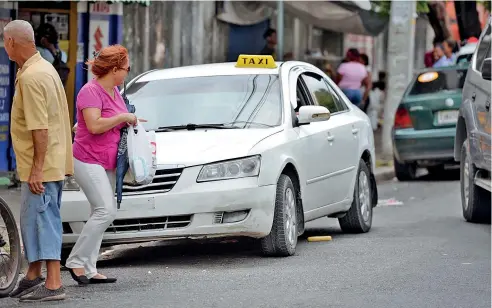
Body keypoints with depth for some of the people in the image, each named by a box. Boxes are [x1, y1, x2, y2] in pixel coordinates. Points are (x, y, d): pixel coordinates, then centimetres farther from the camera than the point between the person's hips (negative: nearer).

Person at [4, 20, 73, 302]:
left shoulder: (31, 77, -20)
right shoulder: (45, 67, 13)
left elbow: (40, 128, -24)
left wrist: (37, 169, -22)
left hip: (41, 165, -10)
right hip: (55, 162, 10)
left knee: (42, 220, -7)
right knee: (37, 219, 18)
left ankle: (53, 285, -5)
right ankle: (34, 277, 28)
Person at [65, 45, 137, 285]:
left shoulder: (114, 91, 14)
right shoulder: (91, 91, -15)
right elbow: (94, 125, -27)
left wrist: (131, 121, 12)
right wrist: (123, 117, -17)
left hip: (107, 162, 10)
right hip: (88, 160, -10)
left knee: (101, 214, 7)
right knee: (105, 211, -18)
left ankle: (89, 270, 10)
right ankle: (76, 261, -11)